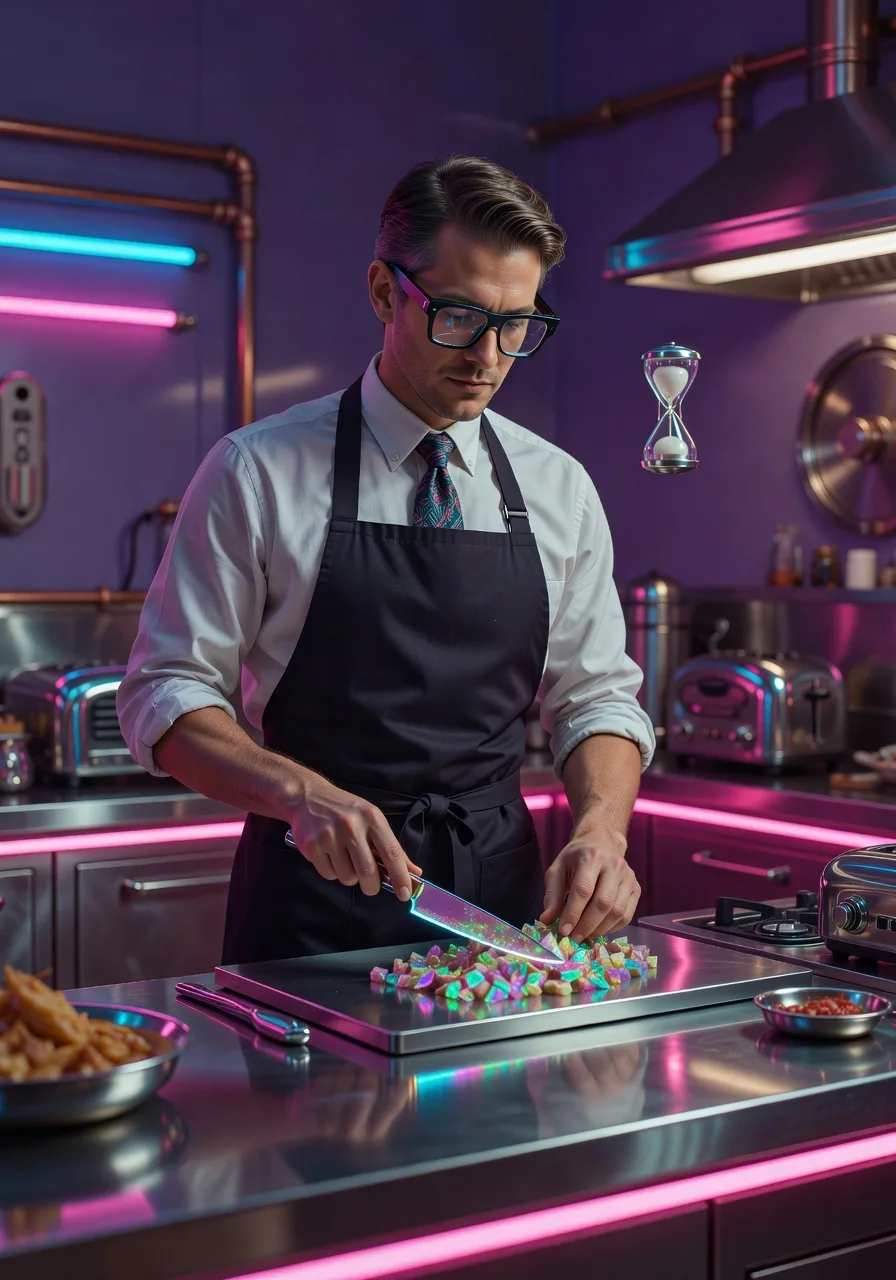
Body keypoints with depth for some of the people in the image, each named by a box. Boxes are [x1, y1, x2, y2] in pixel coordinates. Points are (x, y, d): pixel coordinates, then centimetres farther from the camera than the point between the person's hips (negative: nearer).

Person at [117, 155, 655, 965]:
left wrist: (599, 829, -10)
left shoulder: (559, 489, 8)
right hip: (316, 903, -3)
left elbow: (596, 696, 11)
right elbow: (165, 694, -4)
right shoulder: (259, 473, -4)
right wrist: (301, 792, -21)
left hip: (503, 898, 3)